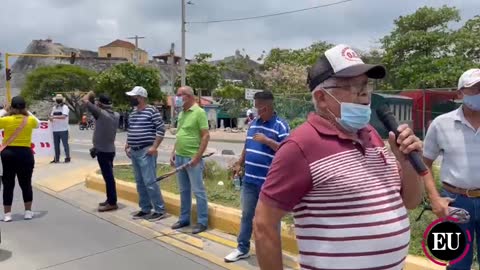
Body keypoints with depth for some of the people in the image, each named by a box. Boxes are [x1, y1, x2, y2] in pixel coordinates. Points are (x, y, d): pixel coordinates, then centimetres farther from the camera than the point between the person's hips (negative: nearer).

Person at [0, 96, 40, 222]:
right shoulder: (30, 120, -1)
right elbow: (37, 124, 21)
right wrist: (27, 112, 22)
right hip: (25, 154, 1)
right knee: (26, 184, 12)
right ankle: (28, 212, 19)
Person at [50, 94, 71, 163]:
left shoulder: (65, 107, -4)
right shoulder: (54, 108, 16)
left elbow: (64, 116, -19)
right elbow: (51, 116, 16)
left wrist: (55, 117, -27)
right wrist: (51, 118, -8)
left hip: (63, 129, -6)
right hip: (55, 129, 6)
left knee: (65, 144, -2)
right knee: (56, 144, 10)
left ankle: (67, 157, 4)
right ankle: (56, 158, 17)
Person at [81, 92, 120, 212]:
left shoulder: (101, 113, -17)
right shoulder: (115, 115, 6)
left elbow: (84, 100, -15)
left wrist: (90, 94, 4)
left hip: (103, 151, -8)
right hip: (109, 149, 8)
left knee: (108, 177, -5)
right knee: (108, 176, 15)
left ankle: (112, 203, 0)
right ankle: (110, 200, 24)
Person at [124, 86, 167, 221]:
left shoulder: (151, 111, -9)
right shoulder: (133, 112, 15)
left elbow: (161, 129, -12)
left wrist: (154, 147, -17)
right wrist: (128, 144, 17)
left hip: (146, 152, -8)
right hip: (134, 152, 8)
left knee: (149, 182, -9)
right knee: (140, 183, 12)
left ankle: (160, 210, 0)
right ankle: (145, 209, 21)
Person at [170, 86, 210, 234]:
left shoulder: (199, 112, -11)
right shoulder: (181, 113, 13)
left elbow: (206, 136, -14)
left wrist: (197, 157, -18)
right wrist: (173, 153, 14)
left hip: (192, 158, -8)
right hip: (179, 157, 8)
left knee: (198, 191, 1)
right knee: (184, 191, 16)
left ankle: (202, 222, 10)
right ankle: (184, 218, 27)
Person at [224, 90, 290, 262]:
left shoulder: (281, 126, -10)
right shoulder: (254, 123, 11)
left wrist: (266, 140, -21)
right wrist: (239, 164, 17)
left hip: (269, 182, -6)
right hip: (250, 179, 7)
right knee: (246, 215, 15)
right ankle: (242, 248, 29)